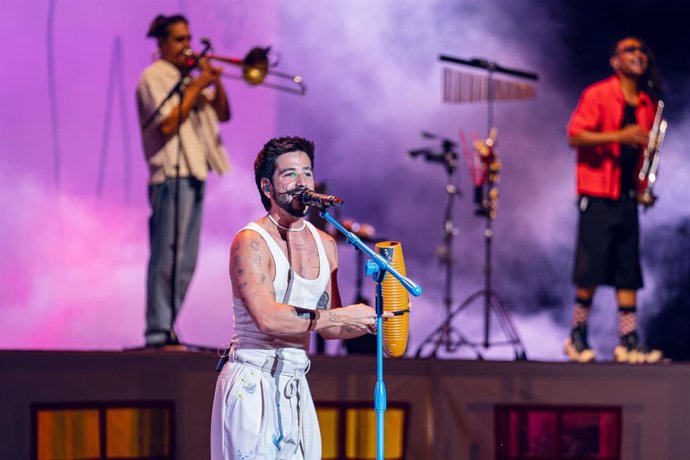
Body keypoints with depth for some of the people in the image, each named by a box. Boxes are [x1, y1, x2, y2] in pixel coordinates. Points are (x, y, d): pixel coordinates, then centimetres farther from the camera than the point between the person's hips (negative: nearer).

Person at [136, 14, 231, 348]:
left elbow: (222, 114, 18)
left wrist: (216, 83, 3)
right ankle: (158, 332, -14)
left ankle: (166, 328, 11)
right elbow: (168, 123, -16)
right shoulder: (154, 77, -4)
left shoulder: (189, 77, 21)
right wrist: (195, 87, -11)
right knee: (167, 257, -12)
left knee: (184, 263, 8)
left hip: (194, 175, 9)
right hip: (171, 175, -9)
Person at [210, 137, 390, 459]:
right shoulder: (251, 242, -10)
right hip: (252, 381, -7)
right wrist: (342, 315, -20)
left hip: (295, 385, 7)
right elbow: (267, 317, -24)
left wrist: (372, 321, -1)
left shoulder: (325, 246, 13)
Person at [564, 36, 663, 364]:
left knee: (628, 272, 3)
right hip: (598, 196, -6)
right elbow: (575, 136, -13)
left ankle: (628, 342, 4)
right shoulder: (597, 95, -6)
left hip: (628, 196, 6)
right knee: (591, 270, -6)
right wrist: (619, 136, -23)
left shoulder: (648, 103, 13)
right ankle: (577, 337, 6)